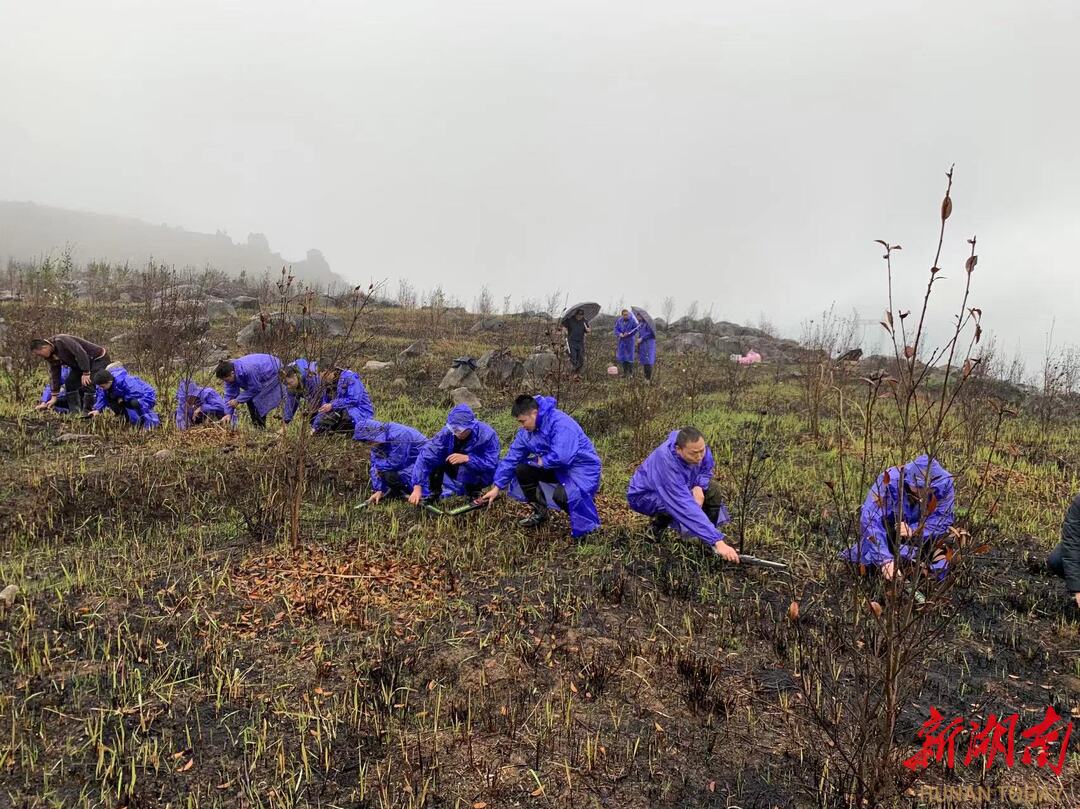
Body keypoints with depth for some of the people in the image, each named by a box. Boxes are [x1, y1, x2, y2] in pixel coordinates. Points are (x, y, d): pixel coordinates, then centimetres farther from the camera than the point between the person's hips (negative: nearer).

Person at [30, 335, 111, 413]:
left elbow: (81, 354, -31)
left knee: (86, 384, -21)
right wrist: (54, 398, 5)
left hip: (99, 359, -10)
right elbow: (54, 374, 6)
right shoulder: (50, 356, 2)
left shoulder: (60, 342, -27)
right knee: (70, 383, 4)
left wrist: (85, 373, -28)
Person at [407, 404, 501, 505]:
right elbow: (425, 458, -30)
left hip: (480, 476, -4)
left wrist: (467, 459, -43)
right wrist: (417, 488, -39)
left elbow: (492, 464, -32)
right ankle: (434, 493, -7)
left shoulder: (487, 435, -28)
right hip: (455, 471, 4)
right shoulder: (447, 433, -23)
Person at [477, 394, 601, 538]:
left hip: (582, 468, -8)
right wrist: (497, 487, 2)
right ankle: (540, 513, 14)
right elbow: (511, 458, 2)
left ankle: (586, 523, -4)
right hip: (557, 468, 8)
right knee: (522, 470, -2)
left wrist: (542, 461, -18)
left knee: (561, 495, -34)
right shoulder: (526, 431, -1)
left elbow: (562, 457, -38)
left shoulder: (560, 423, -28)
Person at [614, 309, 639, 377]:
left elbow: (635, 329, -7)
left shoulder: (632, 321, -9)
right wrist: (619, 334, -16)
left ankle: (630, 372, 7)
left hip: (629, 340, -4)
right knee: (622, 356, 6)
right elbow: (616, 329, 4)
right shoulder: (619, 321, 1)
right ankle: (625, 372, 16)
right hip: (621, 340, 4)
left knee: (629, 356, -1)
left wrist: (628, 333, -19)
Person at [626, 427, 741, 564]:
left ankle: (710, 535, 8)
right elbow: (687, 508, -48)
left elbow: (706, 469, -1)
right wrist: (718, 541, -52)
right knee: (680, 505, -34)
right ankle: (657, 525, -3)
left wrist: (699, 487, -25)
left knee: (713, 489, -10)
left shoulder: (698, 446, -24)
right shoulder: (667, 464, -43)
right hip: (644, 496, -7)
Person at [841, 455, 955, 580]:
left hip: (921, 536, 2)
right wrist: (885, 560, -47)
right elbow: (871, 521, -40)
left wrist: (914, 531, -36)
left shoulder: (945, 484, -26)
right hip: (888, 530, -2)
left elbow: (943, 519, -18)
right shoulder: (889, 481, -36)